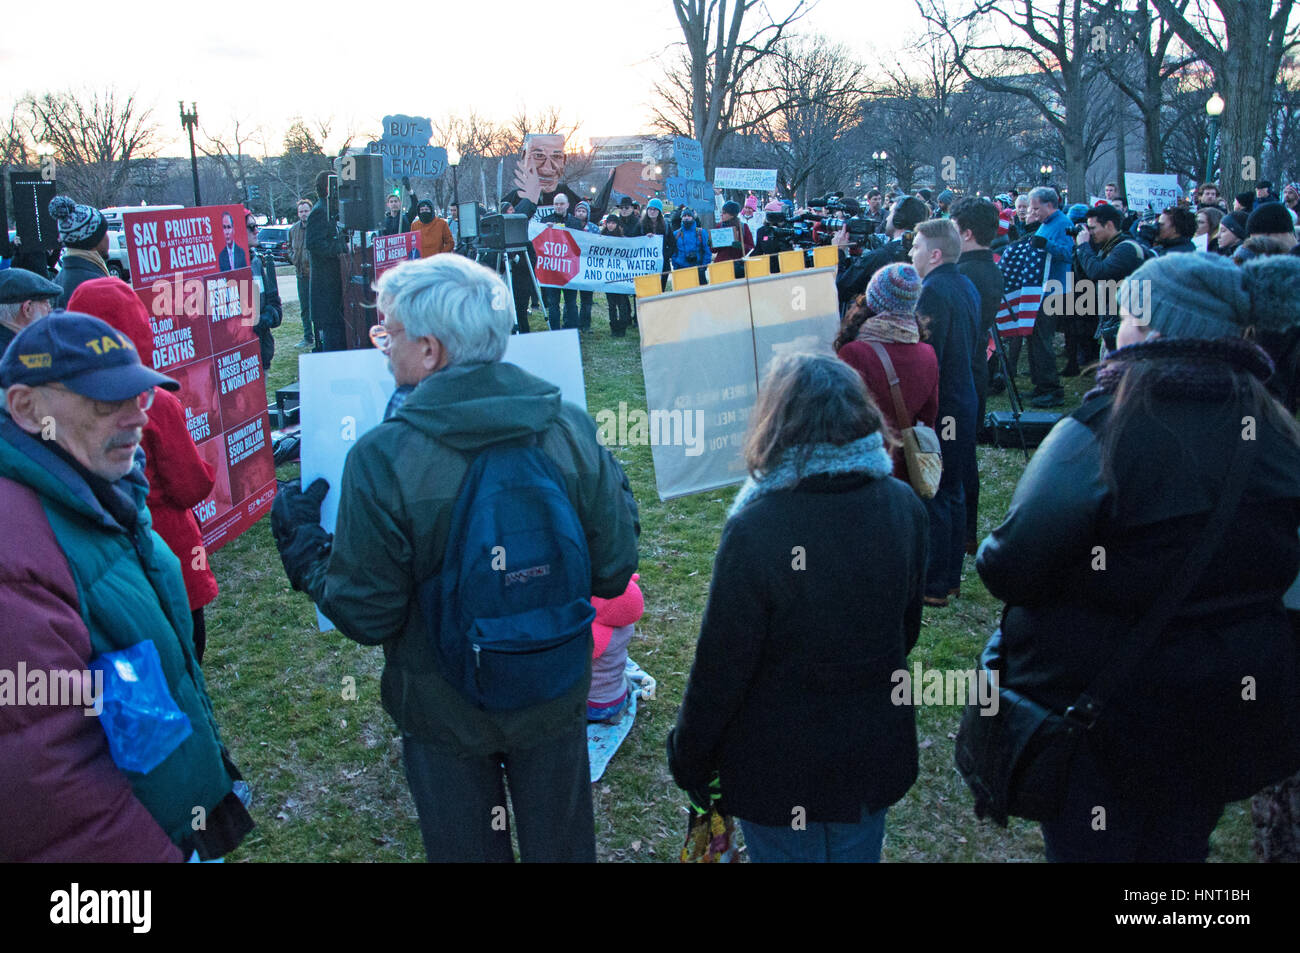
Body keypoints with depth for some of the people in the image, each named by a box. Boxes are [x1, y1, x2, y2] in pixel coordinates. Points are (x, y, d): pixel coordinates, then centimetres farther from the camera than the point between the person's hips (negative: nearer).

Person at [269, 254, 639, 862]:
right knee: (561, 841, 26)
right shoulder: (571, 429, -16)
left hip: (446, 710, -2)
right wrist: (613, 484, 10)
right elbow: (614, 573, -8)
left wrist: (301, 540, -1)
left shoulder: (381, 459, -25)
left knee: (467, 847, 24)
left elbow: (366, 618, -17)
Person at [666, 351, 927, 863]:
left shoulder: (754, 529, -28)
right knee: (856, 850, 25)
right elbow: (907, 625, 4)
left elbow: (721, 666, -20)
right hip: (874, 757, 5)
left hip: (779, 768, -4)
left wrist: (688, 757, -4)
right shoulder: (904, 508, -11)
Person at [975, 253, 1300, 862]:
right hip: (1229, 714, 5)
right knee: (1178, 846, 24)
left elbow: (1011, 567, -26)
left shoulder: (1099, 433, -25)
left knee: (1089, 845, 15)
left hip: (1100, 703, -5)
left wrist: (991, 554, -4)